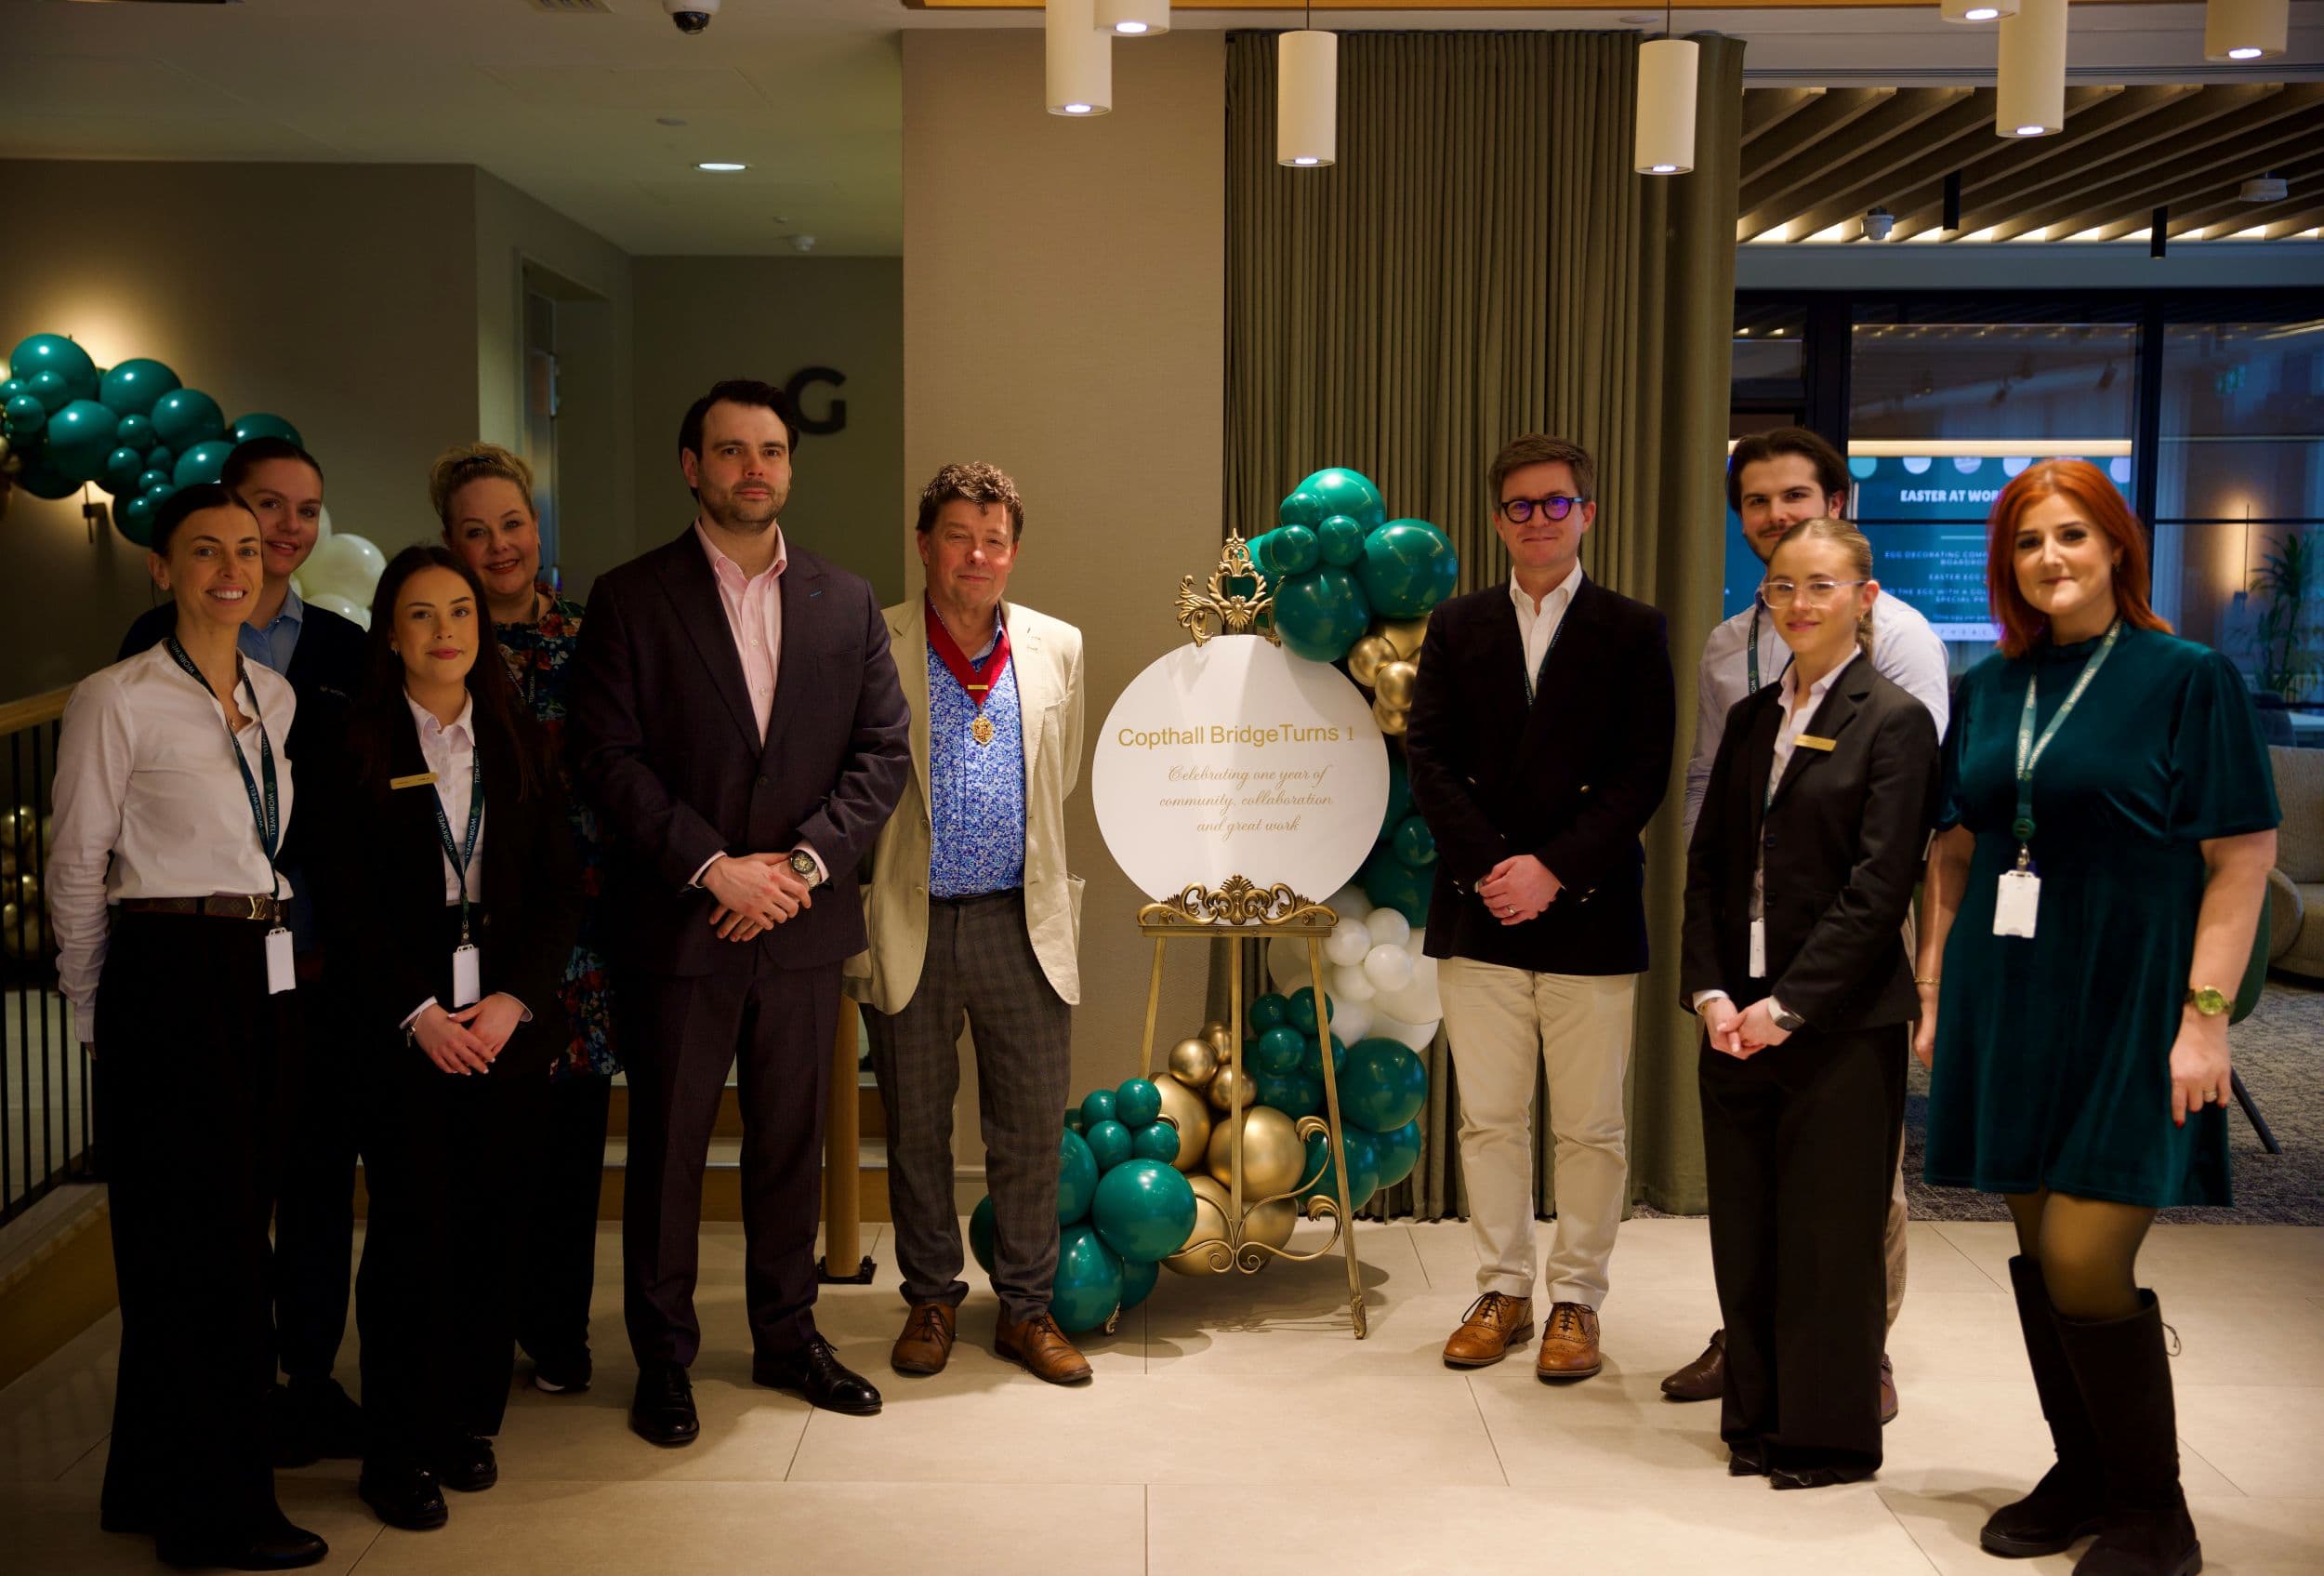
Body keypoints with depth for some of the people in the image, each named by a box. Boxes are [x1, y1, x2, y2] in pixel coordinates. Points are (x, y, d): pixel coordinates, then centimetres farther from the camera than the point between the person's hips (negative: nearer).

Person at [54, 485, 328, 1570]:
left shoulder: (276, 697, 11)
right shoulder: (115, 700, -7)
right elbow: (76, 869, -2)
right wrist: (94, 1010, 3)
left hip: (266, 977, 7)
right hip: (171, 979, -6)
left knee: (234, 1227, 12)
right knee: (196, 1238, 0)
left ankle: (157, 1481, 27)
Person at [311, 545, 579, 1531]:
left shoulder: (517, 742, 10)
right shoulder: (358, 747, 2)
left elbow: (559, 886, 6)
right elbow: (349, 901, -3)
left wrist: (515, 998, -6)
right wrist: (420, 1012, -11)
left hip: (509, 1021, 3)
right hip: (403, 1029, -3)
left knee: (494, 1227, 4)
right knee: (412, 1229, -3)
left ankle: (469, 1422, 19)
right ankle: (399, 1451, 8)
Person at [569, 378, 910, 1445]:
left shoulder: (846, 603, 9)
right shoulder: (629, 599, -1)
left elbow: (883, 752, 4)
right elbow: (607, 757, -8)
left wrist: (808, 859, -9)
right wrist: (714, 866, -15)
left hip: (802, 920, 3)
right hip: (674, 921, -3)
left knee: (792, 1143, 12)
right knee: (666, 1147, 6)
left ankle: (788, 1337, 28)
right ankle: (662, 1359, 20)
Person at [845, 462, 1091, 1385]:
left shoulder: (1056, 647, 7)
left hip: (1022, 921, 2)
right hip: (909, 922, -2)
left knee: (1030, 1128, 7)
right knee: (915, 1128, 10)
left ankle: (1026, 1309, 22)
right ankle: (930, 1299, 27)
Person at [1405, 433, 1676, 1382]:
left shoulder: (1633, 632, 3)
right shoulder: (1457, 627, 10)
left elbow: (1643, 774, -4)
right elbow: (1427, 758, 2)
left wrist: (1553, 869, -14)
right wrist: (1489, 865, -10)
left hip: (1589, 916, -2)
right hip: (1479, 912, 2)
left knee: (1589, 1126, 4)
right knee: (1489, 1119, 8)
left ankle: (1577, 1298, 18)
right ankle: (1503, 1291, 21)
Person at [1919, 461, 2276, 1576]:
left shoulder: (2188, 679, -4)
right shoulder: (1989, 689, 10)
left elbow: (2242, 858, -7)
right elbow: (1953, 849, 15)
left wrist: (2205, 1014, -14)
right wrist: (1934, 993, 11)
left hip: (2126, 1008, -5)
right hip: (2007, 1009, 5)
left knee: (2085, 1263, -9)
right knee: (2038, 1254, 9)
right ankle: (2082, 1476, 26)